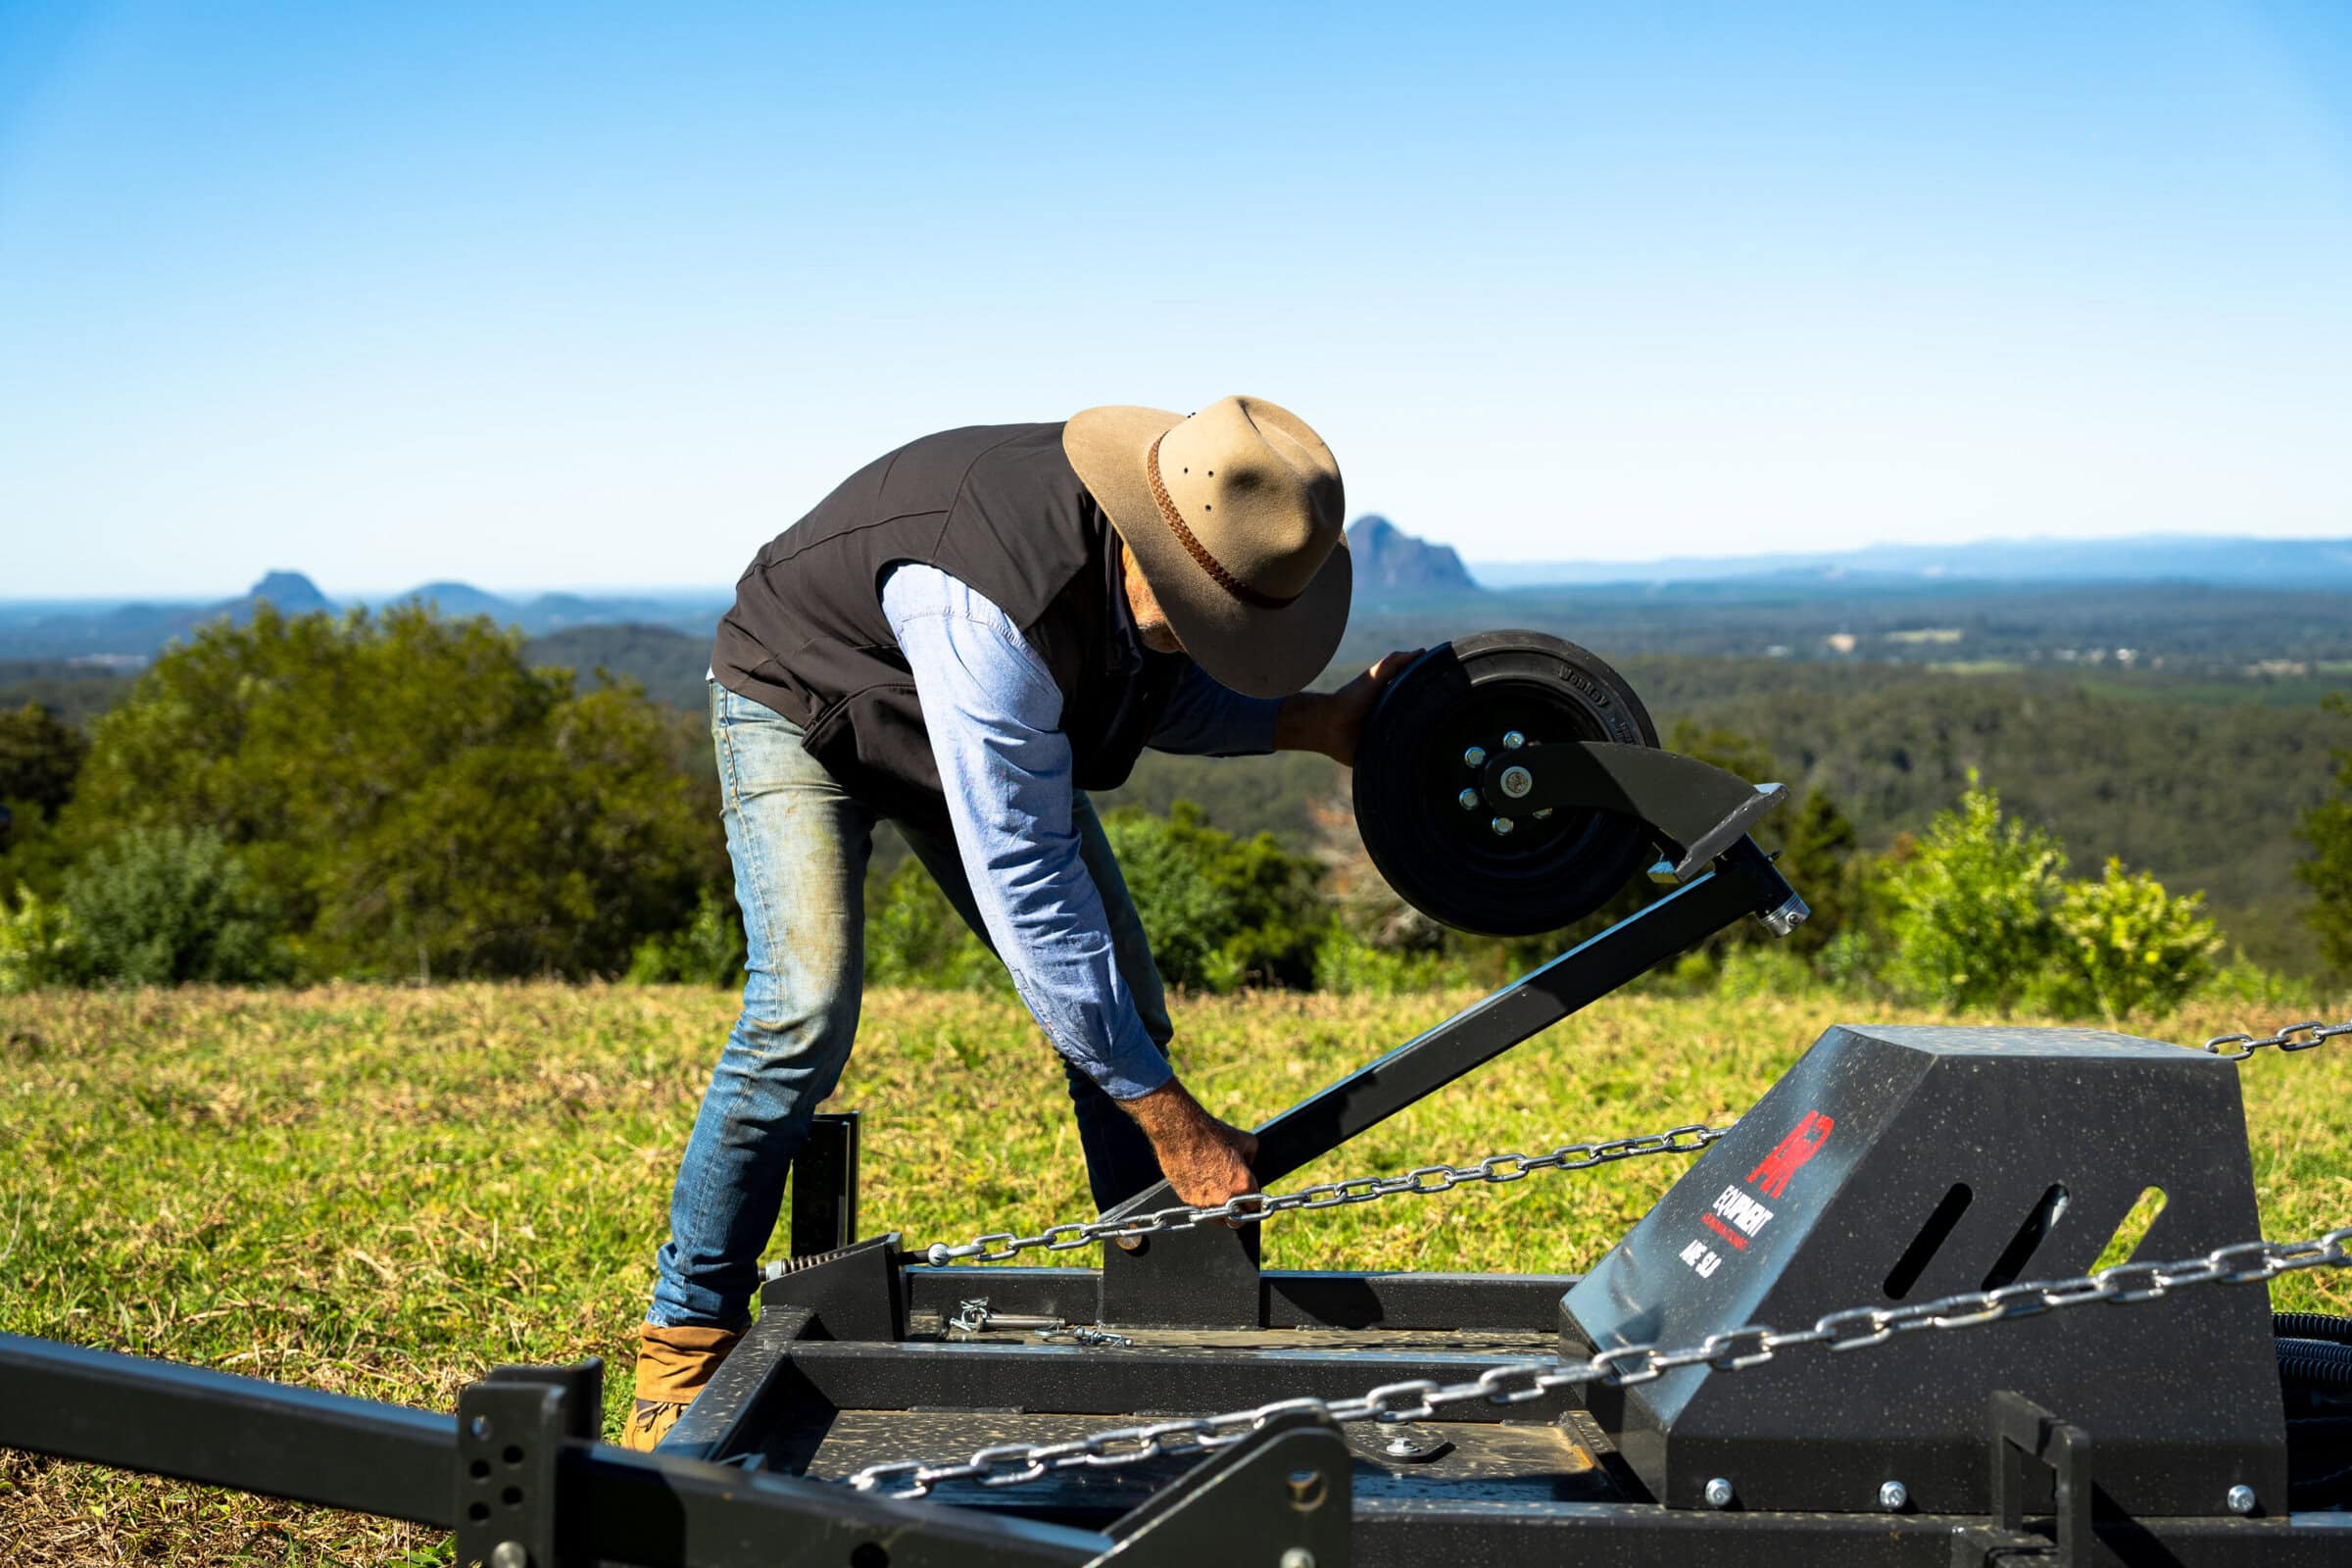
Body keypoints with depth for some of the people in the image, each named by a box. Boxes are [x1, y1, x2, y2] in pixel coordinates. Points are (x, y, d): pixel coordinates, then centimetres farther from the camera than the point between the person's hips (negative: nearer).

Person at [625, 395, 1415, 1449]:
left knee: (1121, 1007, -5)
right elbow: (1027, 892, -42)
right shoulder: (992, 610, -44)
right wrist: (1171, 1119, -39)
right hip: (800, 706, -7)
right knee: (805, 1005, -27)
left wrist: (1313, 721, -16)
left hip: (991, 726, 7)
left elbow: (1162, 684, 3)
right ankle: (687, 1337, -12)